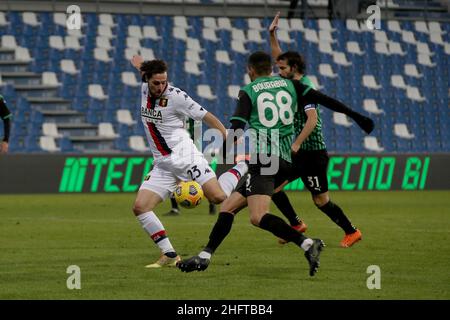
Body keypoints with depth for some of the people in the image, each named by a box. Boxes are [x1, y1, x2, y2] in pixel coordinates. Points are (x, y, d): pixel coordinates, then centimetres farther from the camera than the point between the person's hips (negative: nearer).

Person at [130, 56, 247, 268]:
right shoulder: (145, 89, 5)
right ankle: (169, 255, -2)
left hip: (185, 157, -6)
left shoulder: (176, 96, -13)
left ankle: (242, 168, 13)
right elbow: (146, 74, 31)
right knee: (140, 207, -9)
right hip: (162, 165, 6)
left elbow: (207, 117, -9)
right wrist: (140, 65, 50)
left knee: (218, 197, -19)